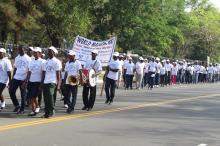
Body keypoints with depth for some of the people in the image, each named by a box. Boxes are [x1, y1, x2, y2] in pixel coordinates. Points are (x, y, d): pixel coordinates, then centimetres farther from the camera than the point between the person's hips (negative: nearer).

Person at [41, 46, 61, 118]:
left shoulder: (56, 62, 0)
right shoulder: (46, 62, 17)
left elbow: (58, 74, -4)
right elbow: (43, 73, 18)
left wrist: (58, 85, -10)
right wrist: (41, 83, 11)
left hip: (52, 82, -6)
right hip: (45, 82, 6)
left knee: (50, 96, -20)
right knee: (45, 98, 4)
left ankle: (52, 111, -5)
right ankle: (47, 113, 12)